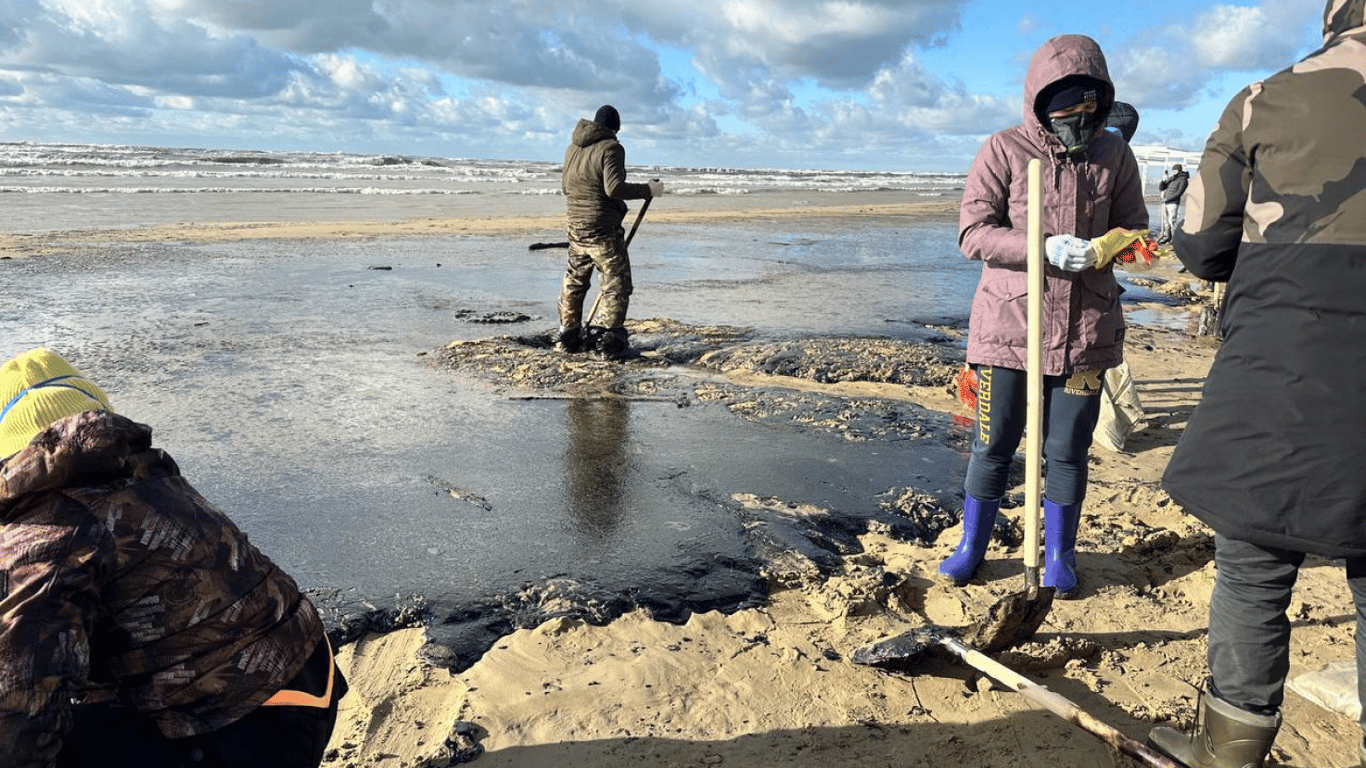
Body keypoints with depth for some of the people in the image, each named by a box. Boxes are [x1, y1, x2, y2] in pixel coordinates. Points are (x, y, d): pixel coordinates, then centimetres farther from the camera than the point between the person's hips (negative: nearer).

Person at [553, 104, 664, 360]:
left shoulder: (573, 148, 13)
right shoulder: (611, 148, -11)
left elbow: (565, 185, 22)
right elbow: (614, 187, -23)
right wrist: (647, 190, -13)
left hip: (576, 226, 8)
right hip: (603, 229, -8)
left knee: (574, 280, 19)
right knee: (616, 283, -1)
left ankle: (567, 336, 24)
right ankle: (607, 340, -7)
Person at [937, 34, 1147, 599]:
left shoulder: (1114, 154, 5)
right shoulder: (1003, 150, -3)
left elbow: (1134, 229, 8)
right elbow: (972, 233, -10)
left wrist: (1100, 249, -16)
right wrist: (1044, 248, -23)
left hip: (1085, 327, 2)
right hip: (1010, 320, -2)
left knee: (1068, 451, 8)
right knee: (993, 445, 6)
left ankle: (1059, 557, 28)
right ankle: (971, 547, 26)